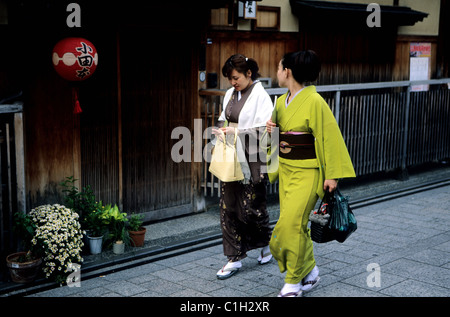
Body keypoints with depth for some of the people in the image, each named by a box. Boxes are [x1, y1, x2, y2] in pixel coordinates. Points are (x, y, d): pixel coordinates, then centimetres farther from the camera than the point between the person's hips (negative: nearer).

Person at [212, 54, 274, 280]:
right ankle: (234, 259, 14)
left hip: (252, 161, -7)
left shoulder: (260, 96, -10)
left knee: (251, 207, 1)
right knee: (228, 206, 5)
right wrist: (223, 130, 1)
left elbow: (265, 130, -17)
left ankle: (266, 244, 30)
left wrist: (237, 131, -21)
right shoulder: (231, 94, 12)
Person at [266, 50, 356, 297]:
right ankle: (309, 271, 27)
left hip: (307, 173, -8)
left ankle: (293, 281, 4)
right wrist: (272, 129, -2)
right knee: (295, 224, 11)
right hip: (286, 170, 8)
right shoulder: (281, 102, 8)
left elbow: (329, 137, -14)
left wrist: (331, 175, -16)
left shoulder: (314, 101, -15)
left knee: (291, 223, -10)